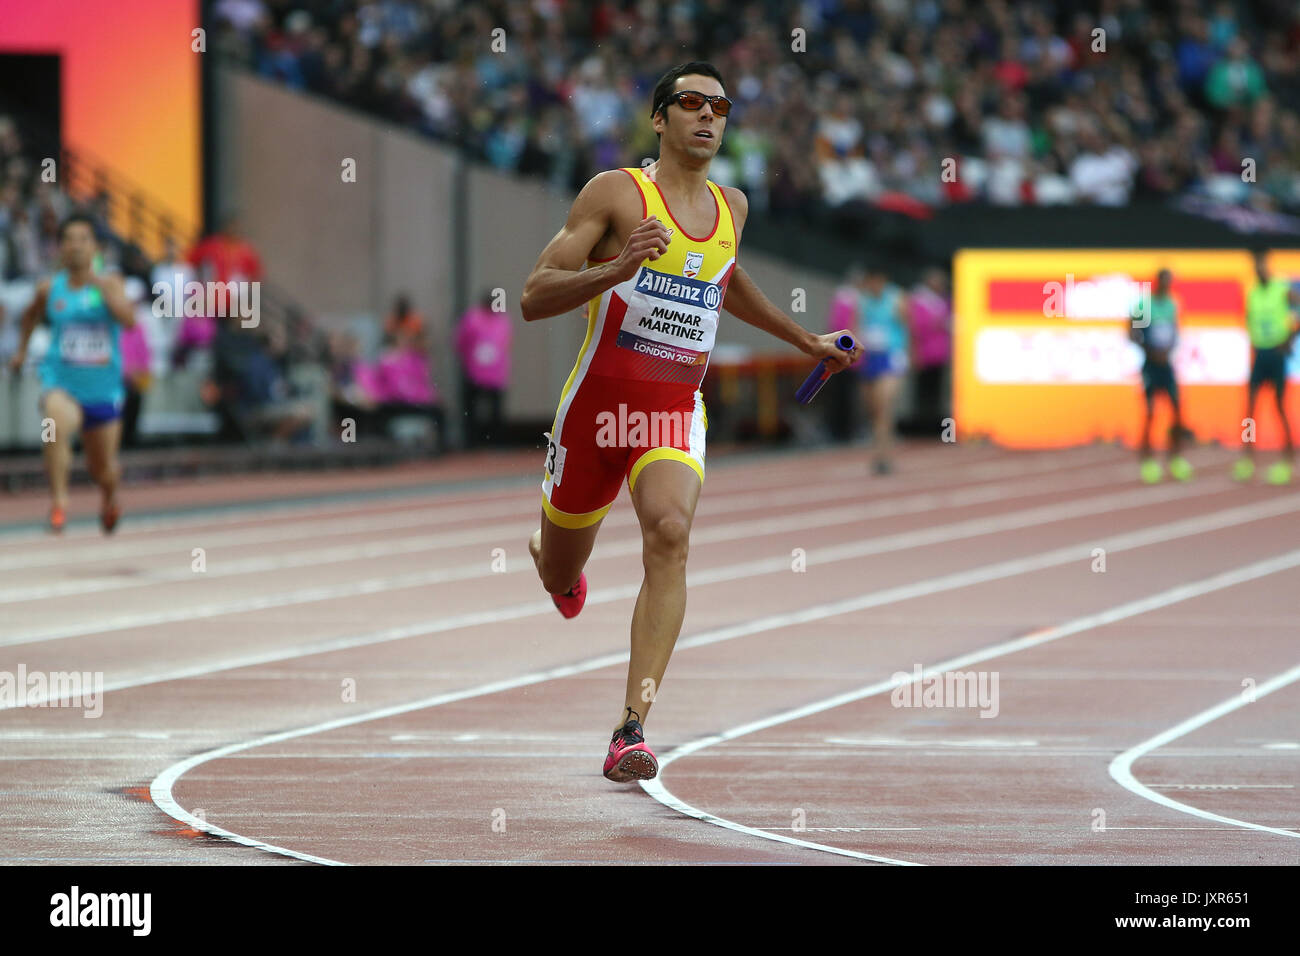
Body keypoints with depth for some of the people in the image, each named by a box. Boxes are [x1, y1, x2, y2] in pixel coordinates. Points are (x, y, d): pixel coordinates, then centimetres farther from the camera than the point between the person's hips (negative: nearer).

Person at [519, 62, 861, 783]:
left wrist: (806, 341, 36)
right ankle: (546, 542, 55)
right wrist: (617, 270, -29)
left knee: (670, 534, -27)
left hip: (678, 414, 2)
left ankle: (632, 728, -34)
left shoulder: (732, 207, 10)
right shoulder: (615, 192, -7)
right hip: (598, 404, -2)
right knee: (560, 580, 12)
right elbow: (533, 299, -14)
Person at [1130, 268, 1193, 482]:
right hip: (1150, 362, -5)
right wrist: (1151, 350, -20)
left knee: (1177, 407, 1)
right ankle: (1146, 459, 2)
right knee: (1150, 410, -6)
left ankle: (1176, 457, 10)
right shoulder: (1144, 304, -10)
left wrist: (1169, 349, -4)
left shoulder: (1172, 304, 7)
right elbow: (1133, 333, -11)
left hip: (1166, 362, 5)